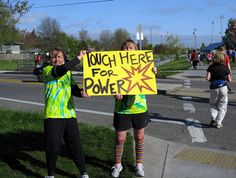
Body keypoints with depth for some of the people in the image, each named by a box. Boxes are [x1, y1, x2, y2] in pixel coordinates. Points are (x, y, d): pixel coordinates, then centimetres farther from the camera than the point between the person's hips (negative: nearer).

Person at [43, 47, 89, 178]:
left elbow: (73, 88, 5)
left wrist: (81, 92, -18)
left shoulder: (68, 72, 17)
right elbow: (61, 70, -23)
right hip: (52, 115, -4)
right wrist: (79, 57, -20)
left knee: (75, 145, 7)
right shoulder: (47, 70, -2)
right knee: (52, 146, 2)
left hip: (69, 114, 5)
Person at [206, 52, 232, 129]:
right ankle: (218, 123, 5)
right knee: (222, 106, 10)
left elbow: (207, 78, -7)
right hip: (223, 87, 0)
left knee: (213, 104, 20)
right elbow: (229, 80, 4)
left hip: (213, 88, 1)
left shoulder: (211, 67, 0)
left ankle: (213, 119, 1)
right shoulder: (225, 68, 2)